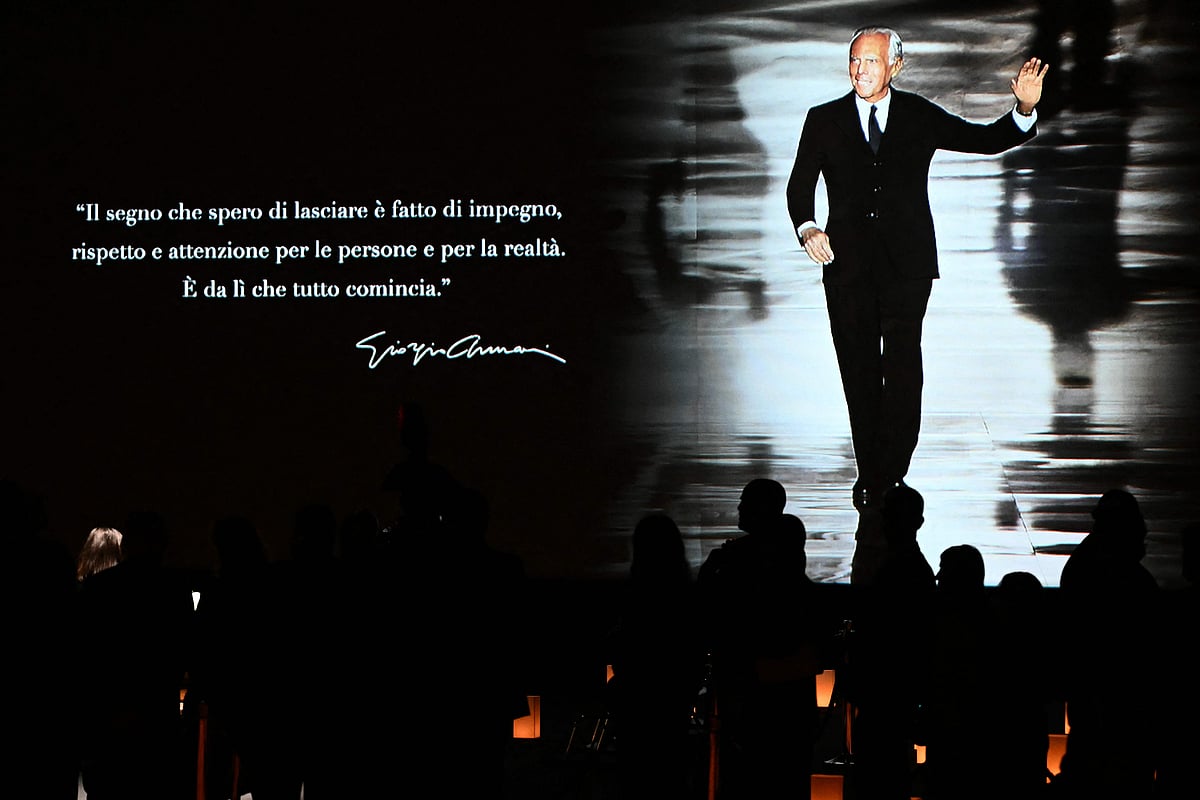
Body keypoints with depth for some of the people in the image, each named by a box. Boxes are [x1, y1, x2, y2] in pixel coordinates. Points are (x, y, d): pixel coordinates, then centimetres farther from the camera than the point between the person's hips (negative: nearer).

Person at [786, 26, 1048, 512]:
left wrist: (1024, 110, -11)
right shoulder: (824, 120, 7)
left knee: (903, 372, -7)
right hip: (848, 266, 1)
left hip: (906, 264, -1)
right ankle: (870, 476, 13)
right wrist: (807, 227, -15)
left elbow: (989, 141, 7)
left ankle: (892, 476, 1)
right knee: (859, 373, 4)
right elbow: (800, 185, 4)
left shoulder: (920, 117, 7)